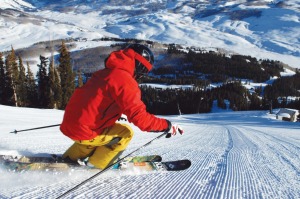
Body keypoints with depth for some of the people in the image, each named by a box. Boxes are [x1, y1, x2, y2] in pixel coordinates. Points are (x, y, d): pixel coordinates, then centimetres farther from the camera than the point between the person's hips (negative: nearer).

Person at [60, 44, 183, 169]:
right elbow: (140, 117, -22)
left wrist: (119, 114, 39)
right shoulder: (125, 81, -17)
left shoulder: (106, 72, 11)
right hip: (83, 130, -8)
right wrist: (167, 126, -11)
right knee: (126, 132, 5)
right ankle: (96, 164, 10)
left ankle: (72, 157, 30)